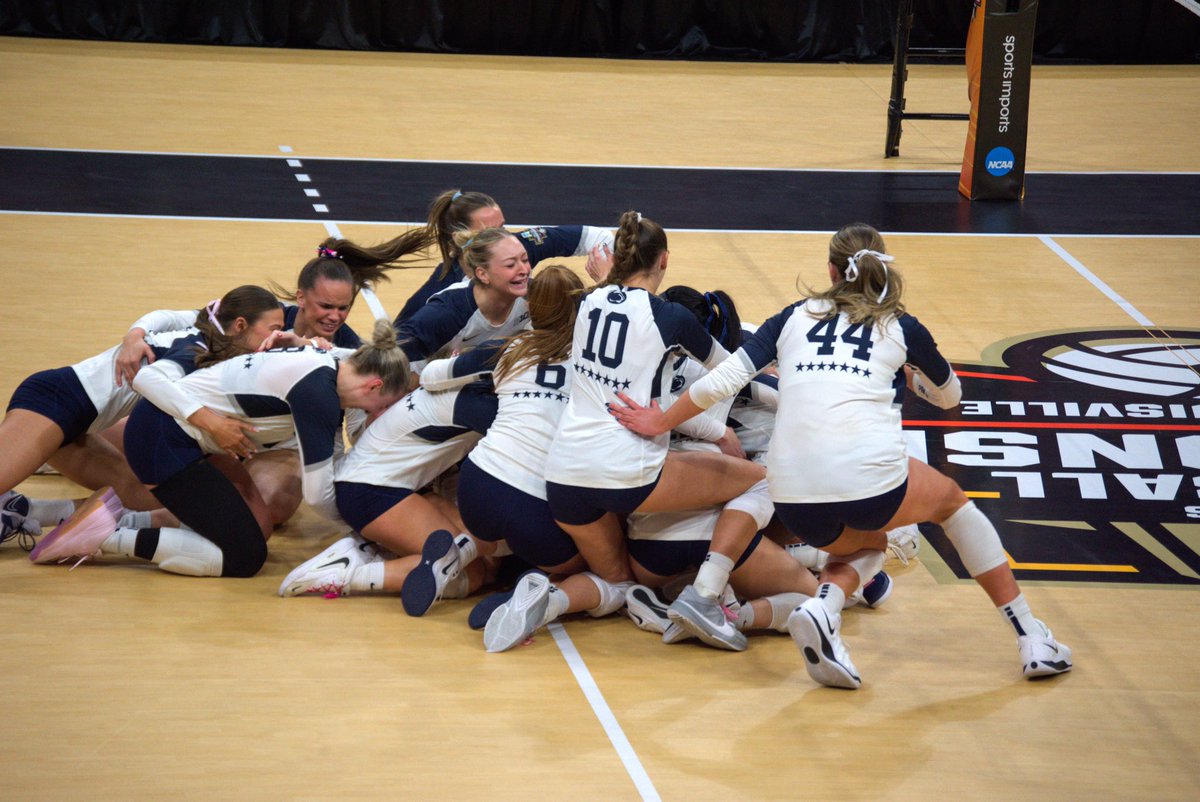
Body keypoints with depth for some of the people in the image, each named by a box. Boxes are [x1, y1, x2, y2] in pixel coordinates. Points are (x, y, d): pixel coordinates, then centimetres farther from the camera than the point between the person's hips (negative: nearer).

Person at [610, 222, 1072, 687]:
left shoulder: (796, 317, 18)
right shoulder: (901, 329, 15)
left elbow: (720, 383, 9)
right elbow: (949, 396, 33)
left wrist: (660, 423, 24)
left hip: (796, 503, 2)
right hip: (872, 481, -2)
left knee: (865, 542, 35)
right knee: (953, 501, 31)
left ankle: (823, 606, 1)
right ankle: (1031, 640, 28)